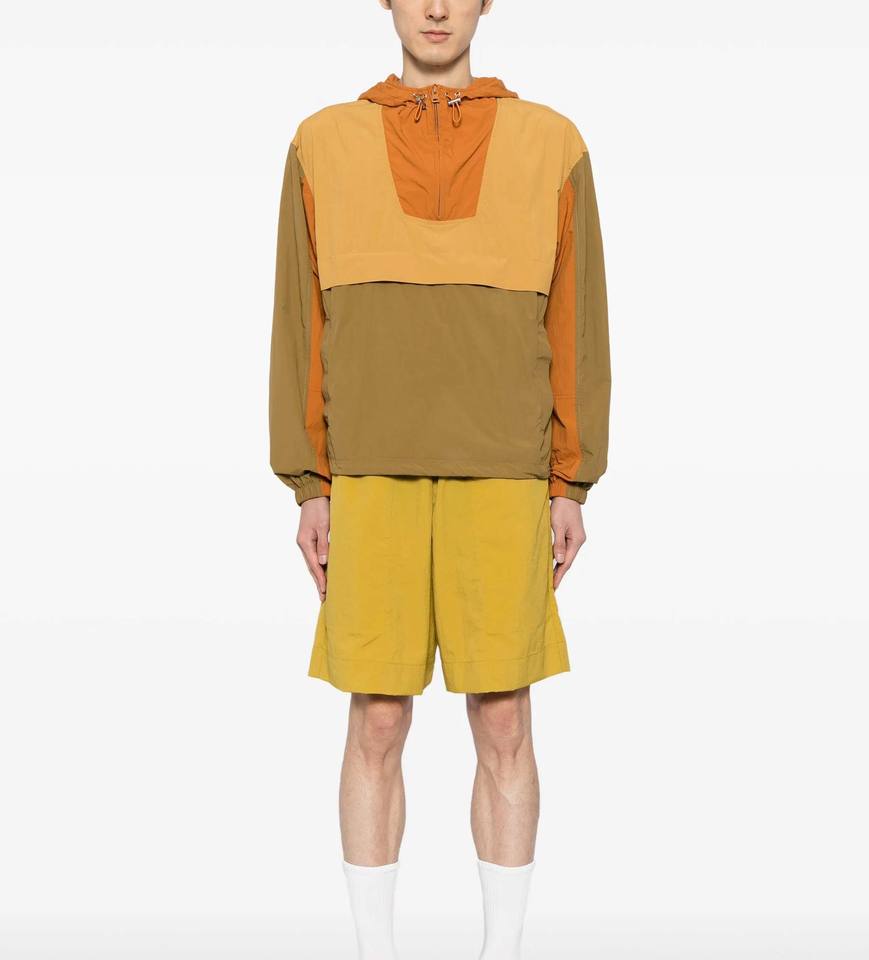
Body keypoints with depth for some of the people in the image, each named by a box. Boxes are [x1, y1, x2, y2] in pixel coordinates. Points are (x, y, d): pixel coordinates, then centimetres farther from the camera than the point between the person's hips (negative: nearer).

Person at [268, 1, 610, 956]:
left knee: (504, 728, 3)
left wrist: (571, 489, 0)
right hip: (373, 482, 0)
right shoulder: (324, 146, 7)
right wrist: (309, 492, 1)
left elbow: (574, 324, 5)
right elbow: (302, 327, 6)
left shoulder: (551, 144, 5)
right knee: (376, 727, 3)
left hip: (500, 483, 0)